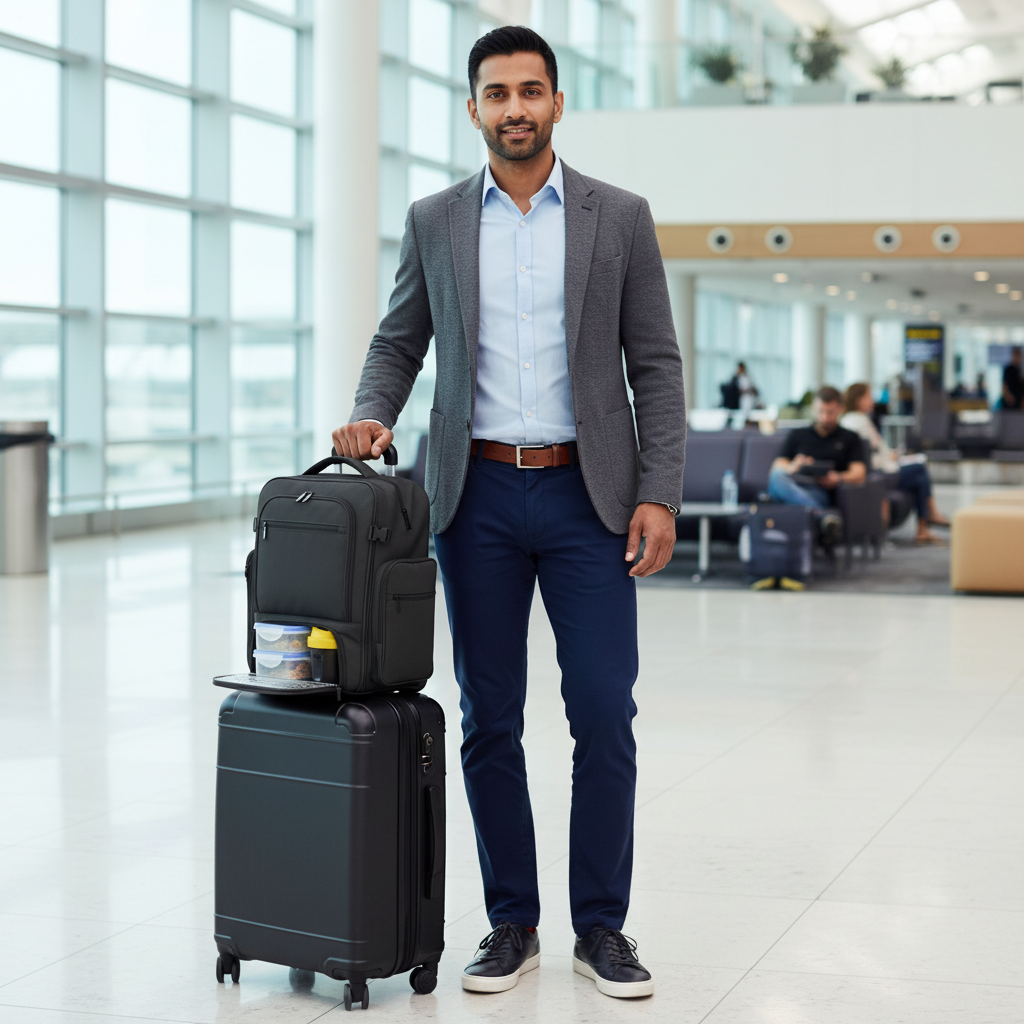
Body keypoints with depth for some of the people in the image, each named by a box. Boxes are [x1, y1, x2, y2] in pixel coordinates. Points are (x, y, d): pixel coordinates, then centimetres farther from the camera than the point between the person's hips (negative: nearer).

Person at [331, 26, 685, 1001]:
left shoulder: (620, 217, 3)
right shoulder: (434, 222, 7)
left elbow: (656, 365, 2)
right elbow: (398, 341, 14)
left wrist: (659, 494, -6)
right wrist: (371, 415, -6)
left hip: (587, 496, -1)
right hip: (476, 494, 2)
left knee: (604, 716, -3)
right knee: (489, 721, 6)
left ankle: (600, 925, 10)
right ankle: (511, 923, 17)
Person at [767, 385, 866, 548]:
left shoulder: (850, 439, 24)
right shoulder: (798, 435, 29)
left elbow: (859, 474, 10)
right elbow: (777, 467, 17)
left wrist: (839, 478, -14)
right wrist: (791, 468, -9)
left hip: (821, 492, -2)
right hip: (790, 485, 2)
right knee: (777, 478, -38)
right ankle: (823, 515, -57)